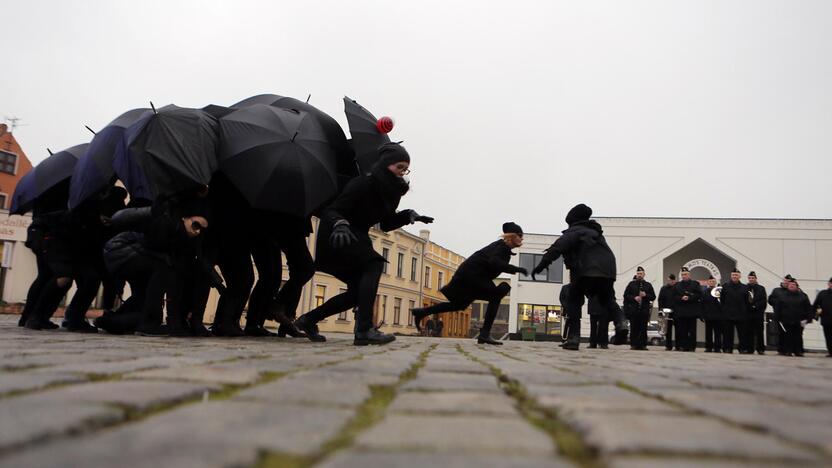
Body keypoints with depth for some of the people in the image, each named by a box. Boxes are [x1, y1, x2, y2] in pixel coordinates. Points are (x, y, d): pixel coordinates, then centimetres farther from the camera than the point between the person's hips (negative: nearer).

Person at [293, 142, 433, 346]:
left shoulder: (389, 191, 2)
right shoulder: (363, 184, -21)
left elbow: (385, 224, 11)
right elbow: (331, 211, -25)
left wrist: (408, 216, -3)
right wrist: (339, 224, -46)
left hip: (356, 239, 9)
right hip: (338, 238, -9)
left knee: (357, 292, 6)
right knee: (374, 264, -28)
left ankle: (308, 320, 19)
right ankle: (364, 330, -31)